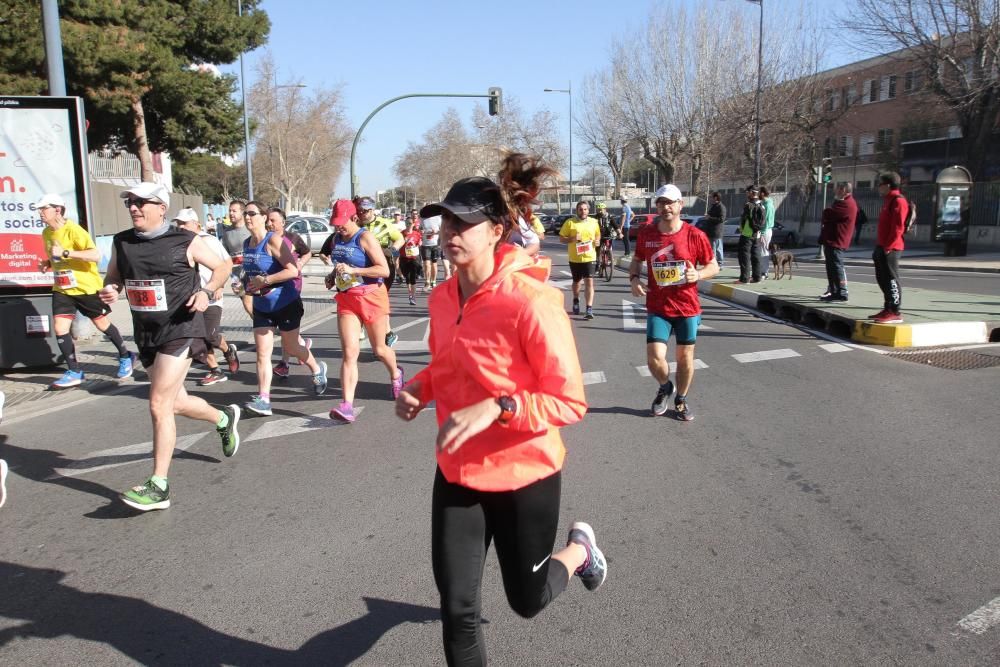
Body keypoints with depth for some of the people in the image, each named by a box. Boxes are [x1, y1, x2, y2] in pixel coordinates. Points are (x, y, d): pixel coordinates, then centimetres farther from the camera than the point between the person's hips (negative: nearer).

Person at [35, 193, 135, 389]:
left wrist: (65, 252, -33)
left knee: (102, 324, 8)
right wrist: (48, 264, 2)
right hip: (62, 289, 6)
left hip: (87, 287, -6)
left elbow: (96, 255, -29)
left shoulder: (73, 230, -18)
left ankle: (125, 357, 28)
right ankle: (74, 372, 3)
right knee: (60, 327, -5)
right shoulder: (46, 233, 5)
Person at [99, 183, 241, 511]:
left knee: (159, 406, -12)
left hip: (180, 330, -6)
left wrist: (207, 291, -15)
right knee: (176, 403, 16)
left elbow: (222, 266, 3)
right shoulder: (121, 242, 5)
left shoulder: (185, 241, -8)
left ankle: (158, 487, -5)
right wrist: (108, 290, -6)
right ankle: (225, 418, 47)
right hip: (145, 334, 6)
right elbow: (112, 276, 17)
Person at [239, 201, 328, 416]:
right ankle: (263, 400, -2)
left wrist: (264, 281, -25)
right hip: (261, 306, 6)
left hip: (286, 304, -6)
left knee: (290, 347, 11)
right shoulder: (247, 244, 6)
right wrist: (247, 282, 4)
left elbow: (293, 270, -25)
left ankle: (317, 369, 39)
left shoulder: (273, 241, -18)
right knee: (262, 353, -1)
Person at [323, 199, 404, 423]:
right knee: (350, 351, -11)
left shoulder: (365, 237, -11)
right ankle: (347, 405, -18)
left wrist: (352, 270, -24)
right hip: (347, 300, 4)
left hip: (371, 297, -4)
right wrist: (333, 275, 9)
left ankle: (395, 375, 45)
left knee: (379, 349, 11)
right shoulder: (337, 239, 9)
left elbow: (384, 270, -19)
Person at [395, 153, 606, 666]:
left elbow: (571, 402, -21)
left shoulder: (531, 302, -24)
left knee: (527, 600, 18)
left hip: (524, 474, -5)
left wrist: (496, 408, -33)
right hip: (457, 472, 5)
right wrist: (418, 388, -4)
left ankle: (579, 548, 49)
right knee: (456, 606, 9)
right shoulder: (442, 298, -3)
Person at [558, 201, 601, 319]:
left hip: (589, 257, 0)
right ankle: (576, 301, 45)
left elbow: (598, 235, 20)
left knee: (589, 282, -10)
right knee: (577, 281, 18)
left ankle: (589, 309, -12)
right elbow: (561, 239, -2)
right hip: (575, 258, 0)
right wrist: (572, 239, -20)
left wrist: (597, 241, -2)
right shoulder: (570, 222, -4)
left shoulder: (594, 222, 4)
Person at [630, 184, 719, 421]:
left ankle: (681, 400, 32)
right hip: (658, 308, 1)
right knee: (655, 358, -8)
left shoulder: (695, 235, -8)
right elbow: (637, 260, 16)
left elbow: (713, 266, 1)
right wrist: (634, 278, -4)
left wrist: (698, 274, -20)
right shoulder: (646, 234, -1)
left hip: (688, 308, -1)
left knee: (685, 356, 10)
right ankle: (664, 387, 26)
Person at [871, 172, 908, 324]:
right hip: (883, 247, 10)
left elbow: (897, 227, -19)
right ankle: (888, 309, 22)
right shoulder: (888, 200, 21)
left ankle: (896, 313, -8)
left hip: (890, 248, -10)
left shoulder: (898, 201, -11)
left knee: (891, 280, -9)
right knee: (882, 279, 14)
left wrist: (888, 246, -21)